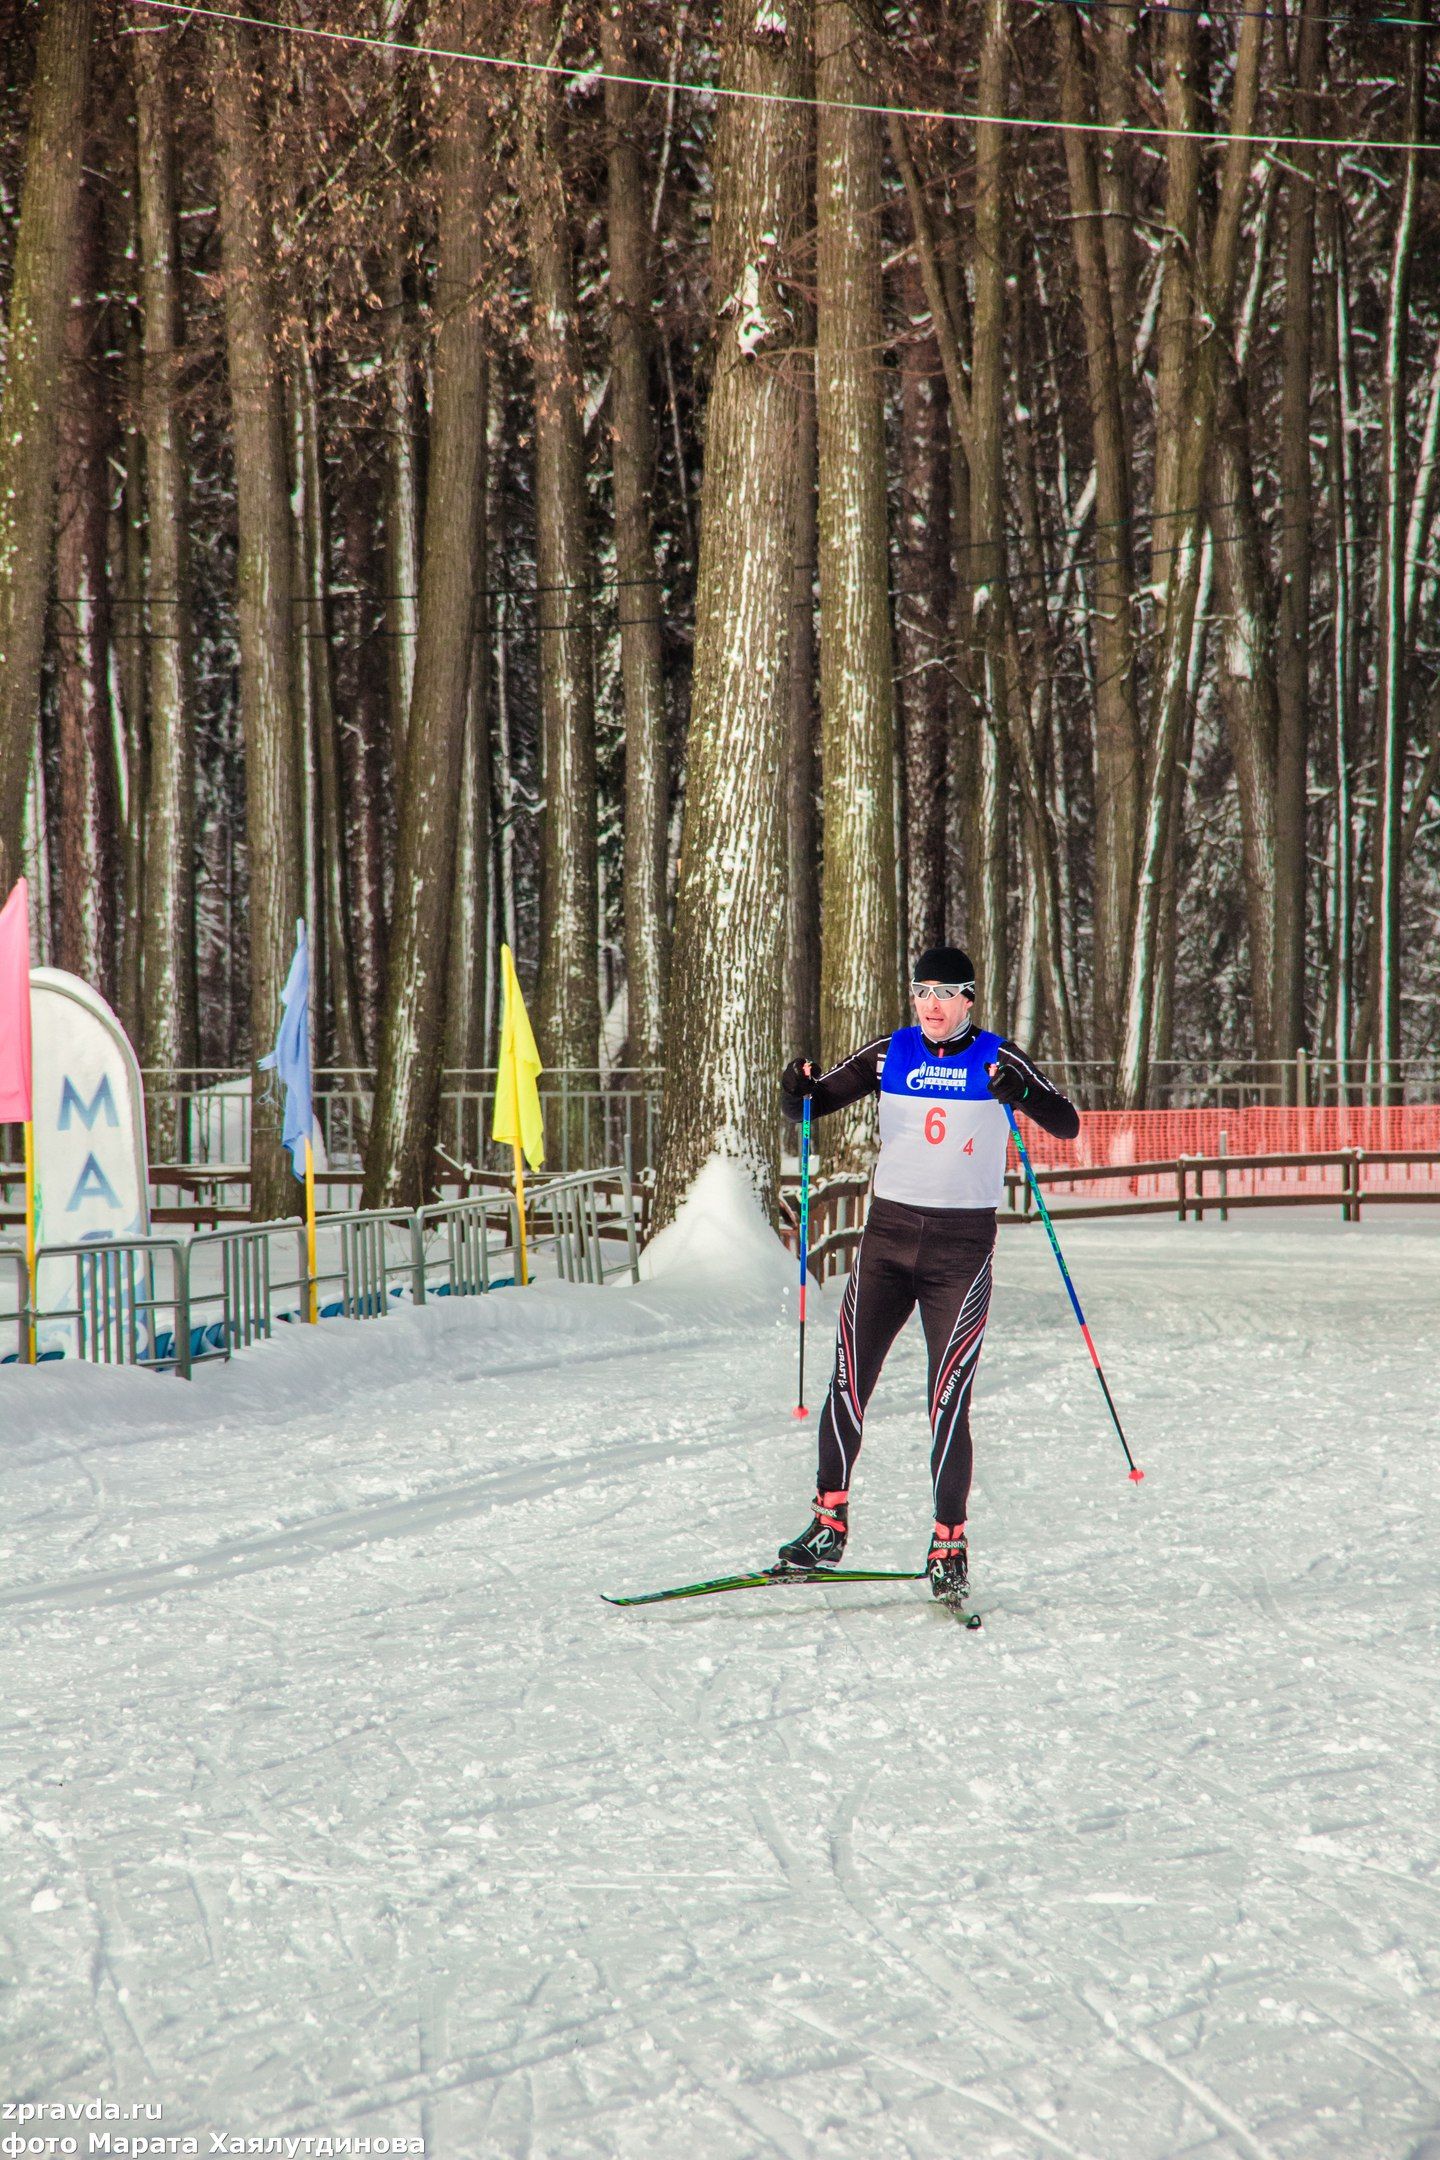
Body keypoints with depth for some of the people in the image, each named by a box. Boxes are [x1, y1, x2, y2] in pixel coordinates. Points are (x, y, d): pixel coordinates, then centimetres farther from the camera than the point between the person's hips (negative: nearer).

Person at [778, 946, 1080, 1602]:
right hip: (888, 1233, 3)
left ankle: (949, 1547, 2)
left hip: (962, 1244, -3)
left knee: (948, 1401, -6)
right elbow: (813, 1106, 9)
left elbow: (1066, 1125, -12)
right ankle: (828, 1525, 9)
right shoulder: (889, 1054, 6)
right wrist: (797, 1091, -15)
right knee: (848, 1384, -2)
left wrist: (1020, 1094, -32)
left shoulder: (998, 1060, -3)